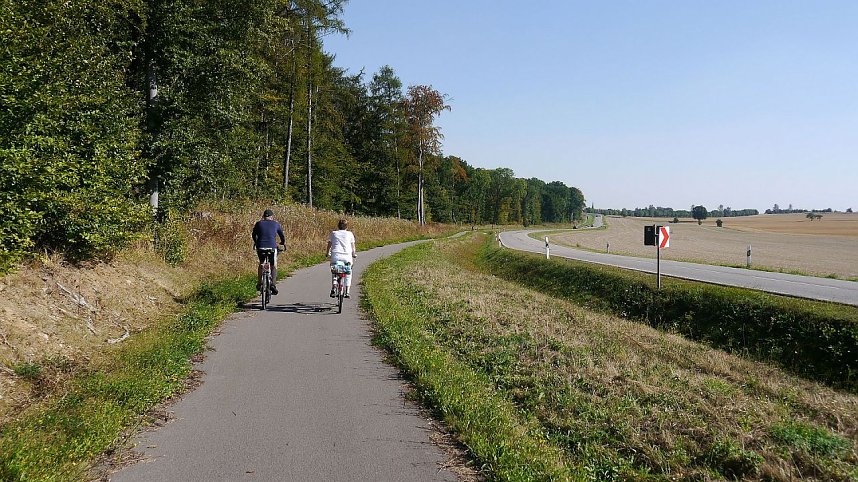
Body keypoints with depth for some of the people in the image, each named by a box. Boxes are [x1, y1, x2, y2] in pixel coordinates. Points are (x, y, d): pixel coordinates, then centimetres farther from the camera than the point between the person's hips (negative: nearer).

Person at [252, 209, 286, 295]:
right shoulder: (276, 224, 10)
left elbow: (253, 235, 24)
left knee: (261, 264, 25)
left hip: (260, 247, 1)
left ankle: (259, 284, 22)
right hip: (272, 247, -1)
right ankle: (273, 284, 0)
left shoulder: (258, 223, 11)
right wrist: (283, 243, 41)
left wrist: (256, 242, 44)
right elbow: (282, 235, 21)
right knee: (274, 266, 15)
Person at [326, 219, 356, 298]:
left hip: (335, 256, 0)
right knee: (348, 274, 18)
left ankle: (333, 287, -8)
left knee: (334, 273, 17)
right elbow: (353, 246, 15)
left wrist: (328, 253, 35)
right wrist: (354, 254, 31)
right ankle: (347, 292, 8)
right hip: (347, 256, 0)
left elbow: (329, 244, 19)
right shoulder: (350, 234, 12)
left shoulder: (333, 233, 13)